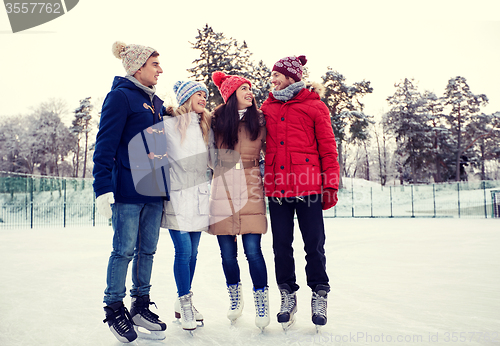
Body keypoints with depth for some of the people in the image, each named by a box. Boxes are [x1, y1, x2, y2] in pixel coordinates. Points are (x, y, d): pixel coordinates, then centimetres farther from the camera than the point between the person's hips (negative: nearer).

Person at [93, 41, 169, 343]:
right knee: (124, 250, 0)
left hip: (155, 189, 7)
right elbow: (106, 144, -12)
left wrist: (167, 184, 20)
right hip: (129, 189, -7)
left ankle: (141, 307, 25)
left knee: (147, 250, 12)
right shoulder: (121, 96, -6)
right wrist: (103, 188, -18)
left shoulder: (157, 103, 16)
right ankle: (114, 309, 17)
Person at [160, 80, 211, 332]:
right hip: (177, 197, -5)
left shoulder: (204, 127, 15)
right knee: (183, 251, -8)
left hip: (198, 196, 5)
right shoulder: (169, 124, -3)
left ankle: (183, 303, 23)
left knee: (192, 253, 9)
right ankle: (185, 304, 8)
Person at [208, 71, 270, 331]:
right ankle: (235, 299, 29)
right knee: (228, 253, 7)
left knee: (252, 250, -6)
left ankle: (262, 303, 12)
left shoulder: (259, 120, 8)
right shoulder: (216, 120, 7)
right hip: (222, 191, 1)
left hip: (250, 190, 0)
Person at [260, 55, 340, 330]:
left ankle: (319, 295, 20)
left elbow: (327, 148, 1)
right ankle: (287, 296, 23)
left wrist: (330, 184, -4)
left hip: (308, 186, -3)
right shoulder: (267, 107, 14)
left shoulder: (314, 106, 4)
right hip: (277, 187, 3)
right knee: (281, 244, 8)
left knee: (314, 244, 3)